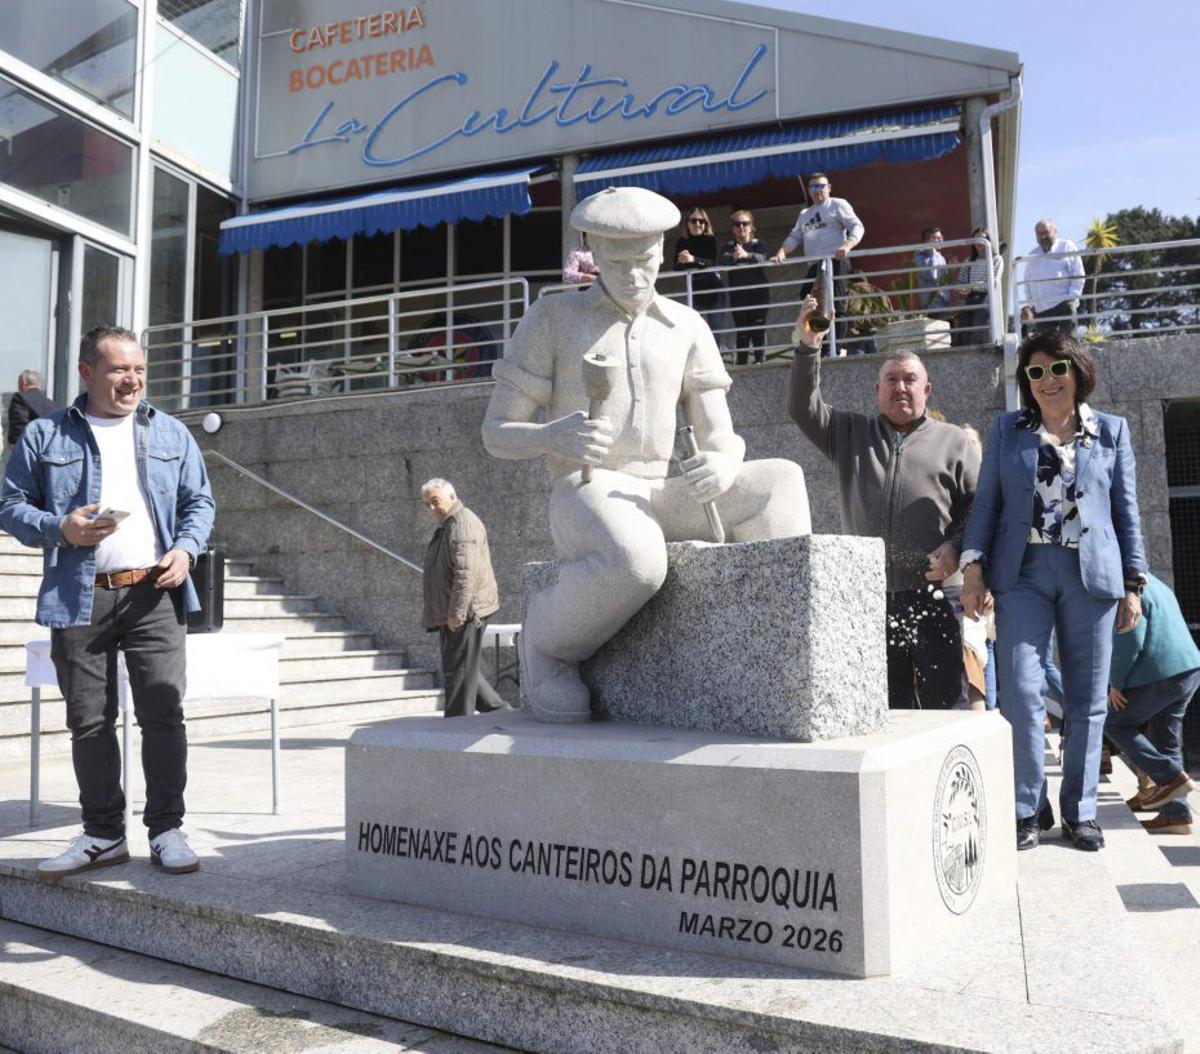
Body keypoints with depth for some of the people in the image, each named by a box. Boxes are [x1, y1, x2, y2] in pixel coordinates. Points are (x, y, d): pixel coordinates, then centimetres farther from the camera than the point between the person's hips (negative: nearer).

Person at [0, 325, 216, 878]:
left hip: (153, 594, 0)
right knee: (89, 722, 7)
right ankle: (103, 833, 19)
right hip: (79, 598, 0)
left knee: (163, 714, -3)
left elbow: (199, 501, 14)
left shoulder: (170, 433, 13)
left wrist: (186, 548, -4)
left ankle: (166, 829, 7)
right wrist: (60, 528, -12)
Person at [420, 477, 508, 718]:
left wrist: (456, 612, -27)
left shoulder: (463, 523, -13)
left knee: (459, 672, -7)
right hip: (452, 615, 11)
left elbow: (467, 572, -24)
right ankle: (499, 711, 20)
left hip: (464, 613, -11)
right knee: (464, 670, 15)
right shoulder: (446, 527, 22)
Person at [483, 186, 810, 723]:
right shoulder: (552, 317, 5)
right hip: (584, 495, -4)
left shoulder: (686, 327, 15)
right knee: (636, 561, -38)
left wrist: (724, 461, -18)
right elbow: (496, 433, 2)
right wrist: (554, 437, -21)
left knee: (780, 482, -18)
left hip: (657, 497, 4)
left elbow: (721, 436, 9)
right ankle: (545, 643, -9)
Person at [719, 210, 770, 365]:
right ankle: (741, 363, -1)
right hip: (738, 295, 0)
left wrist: (746, 255, -36)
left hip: (759, 292, 0)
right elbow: (723, 262, -10)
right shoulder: (729, 246, 10)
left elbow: (762, 258, -14)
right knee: (741, 330, -2)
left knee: (759, 328, -2)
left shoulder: (758, 244, 8)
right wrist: (733, 257, -34)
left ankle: (760, 360, 3)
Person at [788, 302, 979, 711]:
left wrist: (957, 548, -9)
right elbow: (804, 409, 5)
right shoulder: (851, 434, 18)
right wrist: (807, 345, -5)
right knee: (887, 708, 8)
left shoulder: (953, 441, 12)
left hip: (933, 594, -2)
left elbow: (978, 505, 8)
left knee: (945, 701, -3)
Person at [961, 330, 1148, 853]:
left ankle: (1080, 811, 17)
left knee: (1087, 699, 4)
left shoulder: (1111, 431, 12)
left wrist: (1133, 584, 5)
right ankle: (1028, 810, 4)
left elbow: (1126, 511, 11)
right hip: (1022, 572, 0)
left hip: (1091, 574, 1)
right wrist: (974, 566, -3)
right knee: (1021, 692, -9)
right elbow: (987, 502, 8)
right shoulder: (1007, 429, 12)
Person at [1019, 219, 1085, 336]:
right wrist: (1028, 305, 10)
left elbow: (1078, 276, 2)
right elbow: (1027, 282, 23)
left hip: (1063, 305, -4)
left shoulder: (1067, 247, 7)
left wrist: (1071, 298, -9)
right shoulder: (1032, 255, 20)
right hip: (1040, 309, 4)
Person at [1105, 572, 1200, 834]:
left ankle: (1171, 776, -3)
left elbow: (1129, 642, -17)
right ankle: (1176, 814, 12)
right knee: (1166, 738, 12)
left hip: (1159, 674, -9)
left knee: (1114, 724, 5)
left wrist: (1115, 683, -8)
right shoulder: (1158, 586, 21)